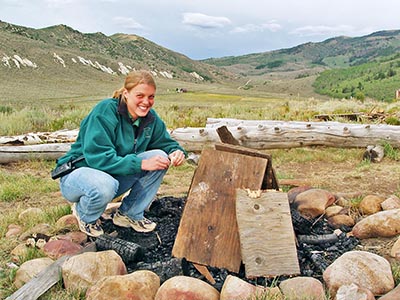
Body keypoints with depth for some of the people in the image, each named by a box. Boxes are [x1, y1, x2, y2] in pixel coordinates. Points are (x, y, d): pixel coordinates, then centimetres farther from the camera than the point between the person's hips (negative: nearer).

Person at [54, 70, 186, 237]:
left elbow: (166, 142, 7)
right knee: (104, 185, -42)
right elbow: (98, 157, -31)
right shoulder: (105, 112, -24)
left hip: (116, 176, 6)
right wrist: (142, 164, -36)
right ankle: (85, 215, -4)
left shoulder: (150, 118, -4)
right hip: (78, 173, -6)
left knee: (161, 156, -14)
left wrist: (177, 152, -19)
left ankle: (131, 214, -1)